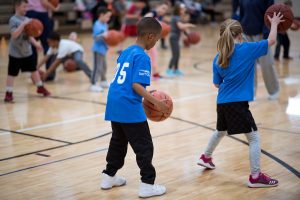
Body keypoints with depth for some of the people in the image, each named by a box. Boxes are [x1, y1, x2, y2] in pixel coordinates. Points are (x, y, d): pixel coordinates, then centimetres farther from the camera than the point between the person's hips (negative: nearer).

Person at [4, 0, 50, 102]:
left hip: (27, 51, 7)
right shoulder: (13, 20, -16)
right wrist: (23, 24, -33)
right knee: (12, 73, -1)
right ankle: (8, 93, 6)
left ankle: (40, 87, 31)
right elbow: (14, 35, -28)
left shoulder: (27, 19, 6)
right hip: (15, 53, -7)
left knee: (34, 69, 16)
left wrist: (35, 43, 1)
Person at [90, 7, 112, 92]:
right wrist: (103, 35, -38)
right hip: (98, 49, -10)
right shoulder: (97, 26, -21)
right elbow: (95, 38, -26)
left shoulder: (105, 25, 7)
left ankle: (103, 81, 38)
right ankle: (93, 85, -3)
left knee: (103, 66, 22)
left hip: (103, 49, 10)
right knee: (97, 67, -8)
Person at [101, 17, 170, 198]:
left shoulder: (125, 52, 14)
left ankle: (109, 177, 31)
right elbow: (136, 85, -20)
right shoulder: (142, 57, -13)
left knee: (118, 142, 22)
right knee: (144, 146, 0)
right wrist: (156, 102, -21)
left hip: (115, 105, 9)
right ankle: (148, 185, 4)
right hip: (130, 109, -9)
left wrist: (144, 98, 25)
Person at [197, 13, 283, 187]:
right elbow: (271, 41, -2)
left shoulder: (218, 58, 5)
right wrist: (274, 23, 14)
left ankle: (206, 157, 49)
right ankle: (255, 176, -1)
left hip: (222, 102, 7)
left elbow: (217, 84, 10)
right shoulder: (247, 49, -9)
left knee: (221, 131, 31)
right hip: (238, 103, -7)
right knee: (254, 138, 0)